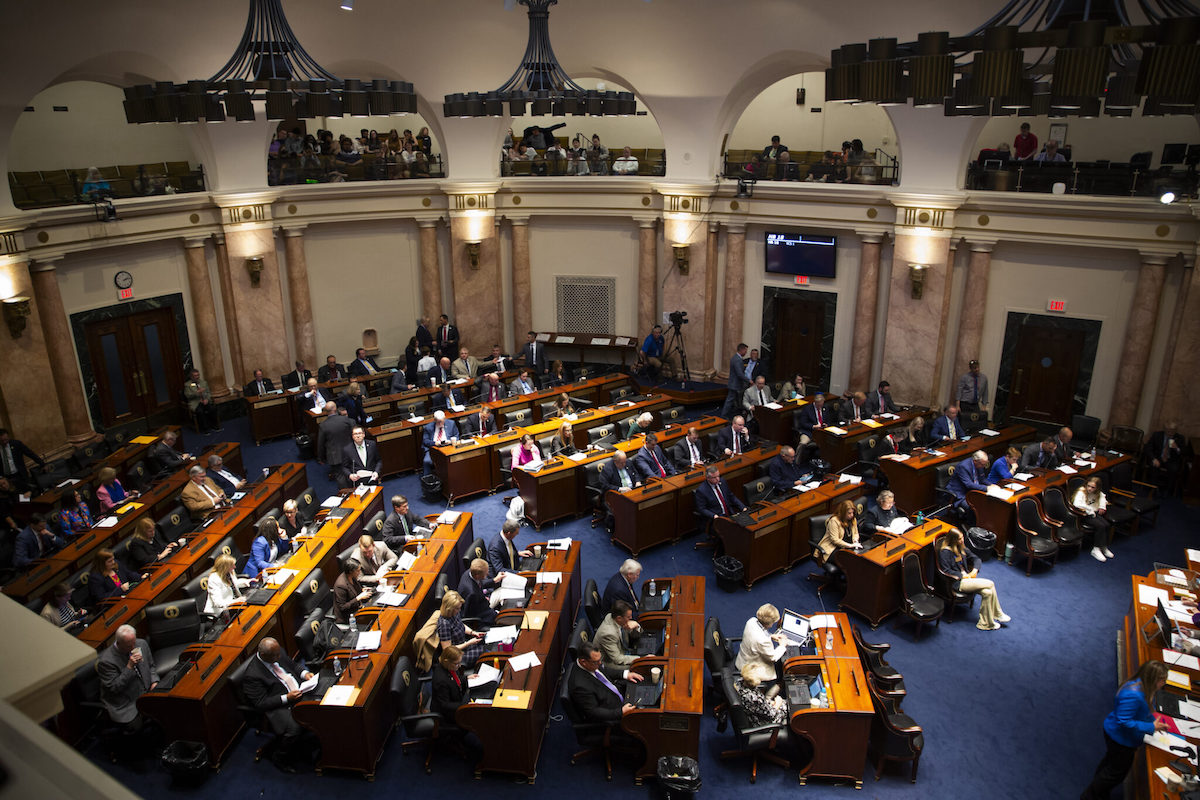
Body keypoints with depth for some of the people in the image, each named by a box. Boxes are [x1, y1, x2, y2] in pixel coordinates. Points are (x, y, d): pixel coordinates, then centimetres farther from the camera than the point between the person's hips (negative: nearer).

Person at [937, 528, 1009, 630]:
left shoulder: (960, 548, 13)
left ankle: (985, 623, -8)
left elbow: (975, 558, 19)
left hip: (966, 577, 8)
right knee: (990, 584, -16)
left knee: (987, 592, -17)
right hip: (956, 583, -8)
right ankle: (998, 614, -1)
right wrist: (962, 576, -13)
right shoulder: (945, 552, -13)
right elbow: (946, 571, -17)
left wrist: (974, 570, 1)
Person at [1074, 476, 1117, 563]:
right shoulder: (1081, 492, -18)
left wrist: (1102, 507, 9)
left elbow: (1102, 496, 27)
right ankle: (1096, 550, -15)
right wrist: (1090, 510, -25)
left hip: (1094, 513, 7)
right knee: (1101, 526, -23)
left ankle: (1104, 547, 3)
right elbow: (1076, 504, -34)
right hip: (1085, 515, -7)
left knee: (1107, 525, -13)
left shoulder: (1097, 493, 4)